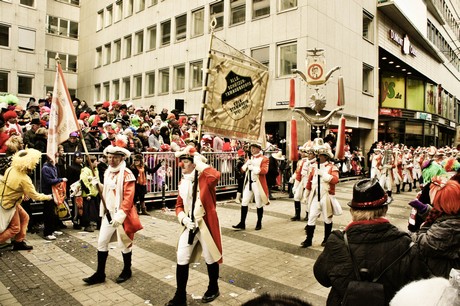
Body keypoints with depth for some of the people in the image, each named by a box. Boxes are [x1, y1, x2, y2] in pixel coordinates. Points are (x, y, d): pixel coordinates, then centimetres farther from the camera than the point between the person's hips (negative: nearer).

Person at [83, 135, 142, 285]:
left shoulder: (127, 174, -17)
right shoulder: (107, 172, 8)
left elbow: (128, 197, -21)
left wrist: (120, 215, -26)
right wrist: (98, 185, 0)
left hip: (122, 215, -7)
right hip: (108, 213, 7)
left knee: (124, 244, 8)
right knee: (101, 243, 10)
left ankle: (127, 271, 28)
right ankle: (100, 274, 22)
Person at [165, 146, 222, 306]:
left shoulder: (205, 178, -14)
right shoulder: (183, 182, 6)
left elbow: (216, 176, -40)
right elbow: (179, 205, 12)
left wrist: (200, 163, -26)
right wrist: (183, 219, -8)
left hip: (206, 225, -5)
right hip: (189, 226, 6)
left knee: (210, 258, 13)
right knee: (181, 260, 5)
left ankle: (213, 289, 37)